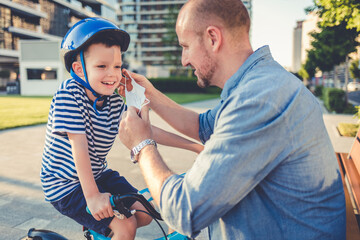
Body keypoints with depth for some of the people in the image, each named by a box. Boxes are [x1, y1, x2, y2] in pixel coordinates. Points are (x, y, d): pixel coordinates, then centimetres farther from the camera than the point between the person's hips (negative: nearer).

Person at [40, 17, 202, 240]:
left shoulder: (114, 101, -5)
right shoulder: (70, 93, -22)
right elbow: (79, 147, -28)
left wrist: (195, 146, -7)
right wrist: (92, 196, -31)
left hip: (98, 175, 7)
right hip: (66, 184, -6)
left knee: (145, 214, 3)